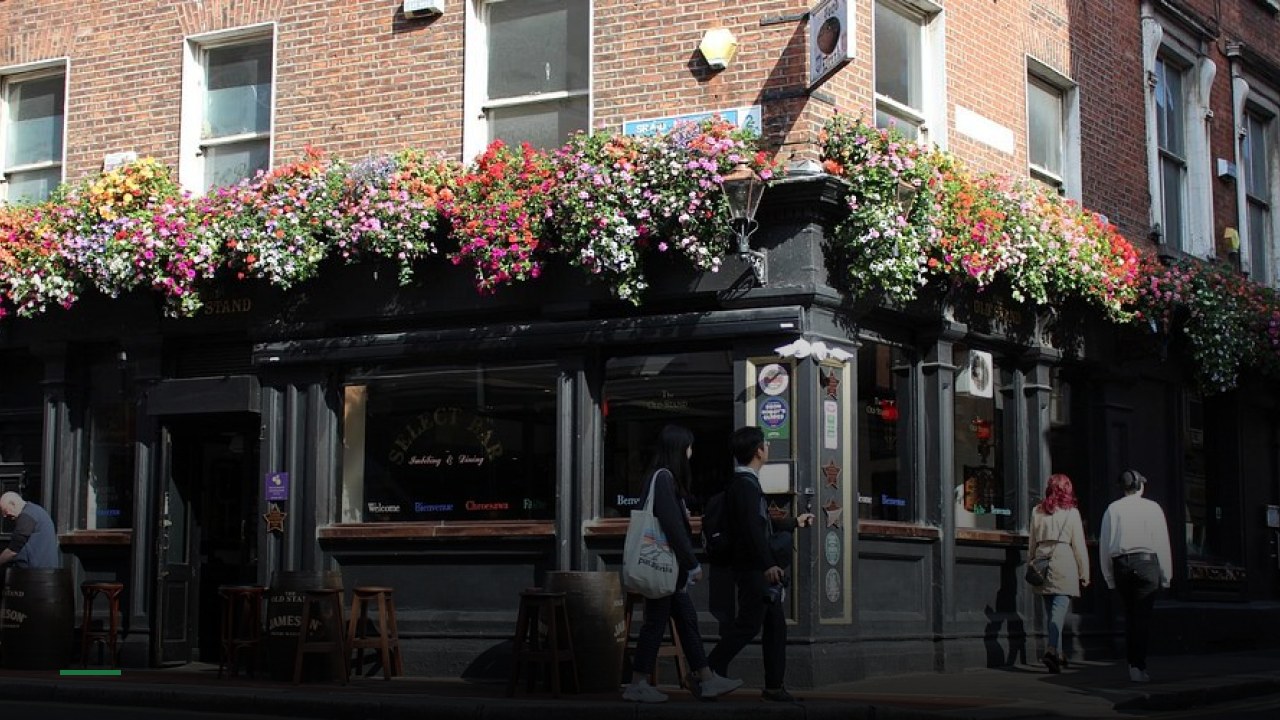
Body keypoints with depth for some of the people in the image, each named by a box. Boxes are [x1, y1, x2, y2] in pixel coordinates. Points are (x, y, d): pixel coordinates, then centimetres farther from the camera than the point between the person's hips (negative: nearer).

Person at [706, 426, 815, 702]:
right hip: (753, 568, -10)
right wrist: (768, 564, -26)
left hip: (760, 569, 10)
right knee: (748, 625, -7)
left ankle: (774, 686, 17)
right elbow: (752, 528, -25)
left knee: (775, 625, 12)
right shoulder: (745, 484, -17)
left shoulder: (747, 482, 15)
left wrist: (794, 522, 41)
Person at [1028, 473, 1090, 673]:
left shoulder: (1037, 512, 10)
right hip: (1063, 564, -4)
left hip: (1041, 564, 4)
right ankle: (1052, 650, -25)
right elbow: (1079, 545, 2)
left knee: (1049, 610, 11)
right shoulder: (1071, 512, 0)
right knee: (1060, 608, -9)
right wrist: (1084, 573, 7)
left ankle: (1058, 654, 16)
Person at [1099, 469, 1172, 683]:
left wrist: (1109, 577, 13)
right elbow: (1162, 543, 1)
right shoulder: (1152, 508, 3)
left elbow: (1104, 545, 7)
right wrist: (1166, 576, 6)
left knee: (1130, 616, 14)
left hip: (1121, 565, 3)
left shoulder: (1112, 509, 8)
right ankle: (1139, 667, -9)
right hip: (1146, 562, -3)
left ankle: (1132, 663, 13)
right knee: (1143, 616, -3)